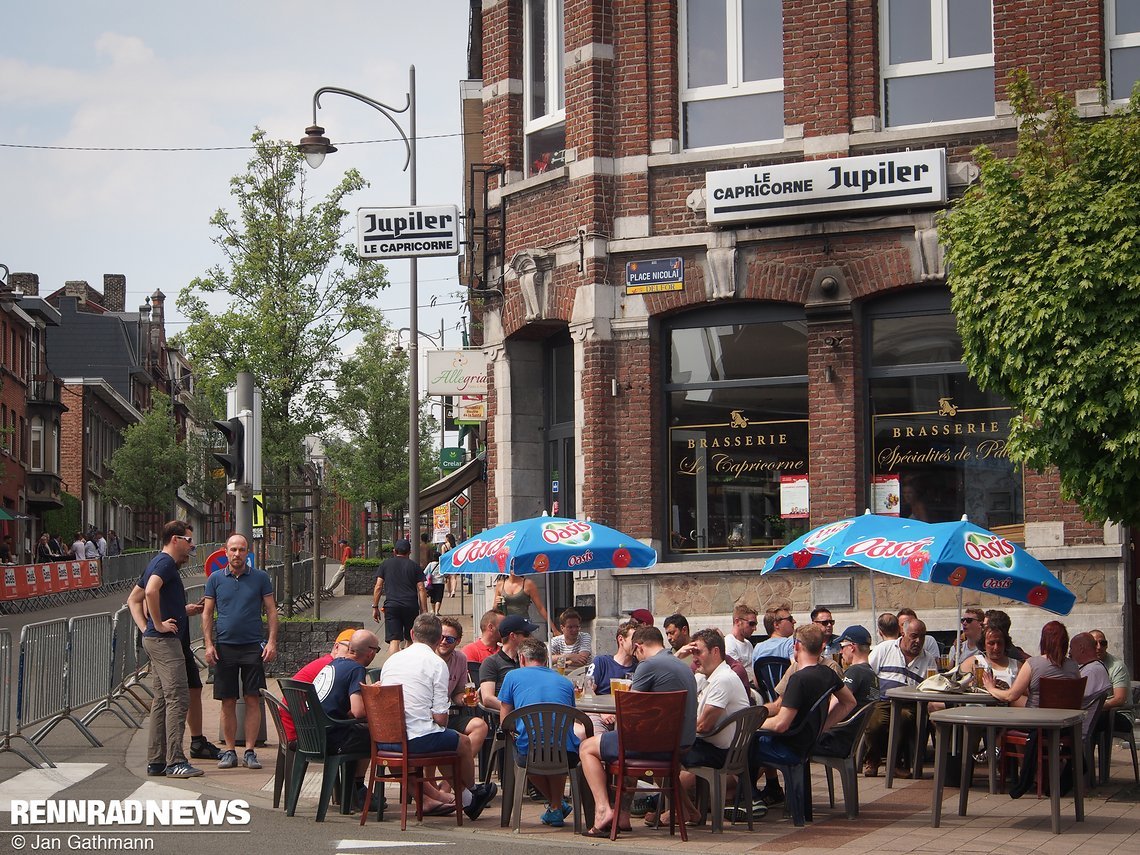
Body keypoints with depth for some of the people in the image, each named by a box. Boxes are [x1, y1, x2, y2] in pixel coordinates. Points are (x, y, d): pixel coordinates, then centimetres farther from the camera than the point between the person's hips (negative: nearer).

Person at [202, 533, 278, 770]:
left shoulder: (260, 578, 5)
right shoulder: (215, 579, 7)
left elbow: (271, 611, 5)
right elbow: (207, 613, 8)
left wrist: (272, 642, -5)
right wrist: (208, 644, -2)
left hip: (253, 647, -1)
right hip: (224, 646, 1)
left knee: (253, 700, -3)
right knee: (228, 702, 3)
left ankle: (250, 751, 3)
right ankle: (229, 751, 11)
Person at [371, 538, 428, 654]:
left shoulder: (386, 564, 9)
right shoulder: (414, 566, 9)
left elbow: (378, 587, 5)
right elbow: (421, 589, 3)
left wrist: (375, 607, 10)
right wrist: (424, 612, 4)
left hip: (391, 606, -1)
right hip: (411, 606, 1)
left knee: (394, 641, -9)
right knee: (411, 640, 17)